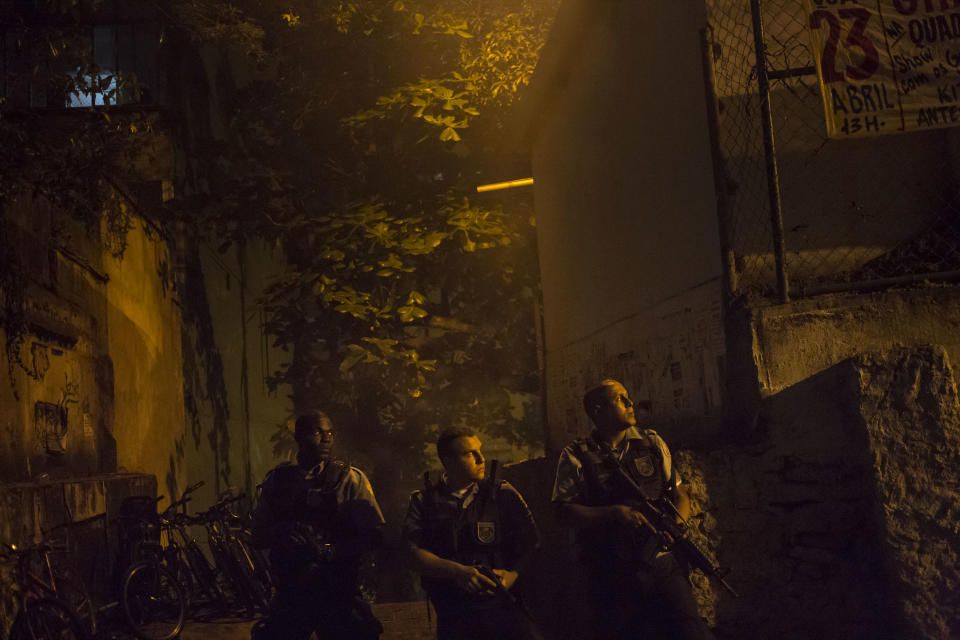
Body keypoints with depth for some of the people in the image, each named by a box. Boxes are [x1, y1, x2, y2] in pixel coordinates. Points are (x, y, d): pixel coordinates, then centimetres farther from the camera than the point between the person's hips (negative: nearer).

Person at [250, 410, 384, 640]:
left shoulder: (350, 478, -2)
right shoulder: (277, 480, 7)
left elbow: (374, 536, -7)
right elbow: (258, 537, 8)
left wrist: (329, 550, -20)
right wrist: (280, 532, -13)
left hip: (338, 593, -2)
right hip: (291, 593, 2)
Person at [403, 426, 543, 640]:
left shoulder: (503, 494, 7)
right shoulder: (424, 501, 7)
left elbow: (531, 544, 5)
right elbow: (416, 554, -2)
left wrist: (512, 574, -12)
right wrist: (458, 572, -15)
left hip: (501, 602, 0)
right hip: (452, 613, 0)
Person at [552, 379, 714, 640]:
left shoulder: (653, 443, 11)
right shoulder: (576, 456, 0)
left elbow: (680, 493, 15)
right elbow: (564, 512, -6)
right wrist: (615, 514, -18)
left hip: (663, 564, 2)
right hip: (612, 576, -2)